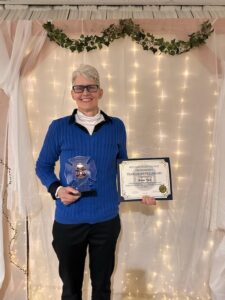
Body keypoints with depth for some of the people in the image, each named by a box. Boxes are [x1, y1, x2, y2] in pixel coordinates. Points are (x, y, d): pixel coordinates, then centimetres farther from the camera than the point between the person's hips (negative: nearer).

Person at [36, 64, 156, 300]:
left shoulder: (116, 127, -1)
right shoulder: (58, 127, -6)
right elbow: (43, 166, 3)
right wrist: (57, 189, -15)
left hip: (106, 219, 1)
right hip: (68, 221, -1)